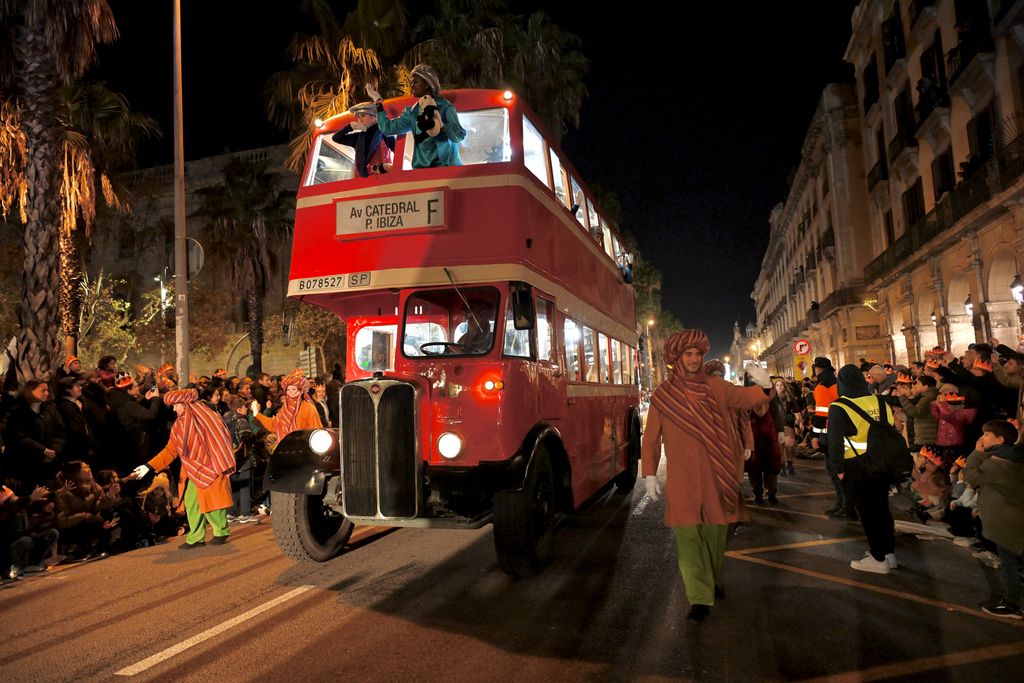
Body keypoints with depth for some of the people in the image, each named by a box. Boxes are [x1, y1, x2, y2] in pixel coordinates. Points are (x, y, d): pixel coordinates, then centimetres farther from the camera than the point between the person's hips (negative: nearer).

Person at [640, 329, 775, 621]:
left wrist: (764, 387, -23)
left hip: (716, 476, 2)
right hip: (682, 478, -2)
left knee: (715, 531, 13)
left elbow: (747, 398, -2)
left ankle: (713, 580, 35)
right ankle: (700, 599, -2)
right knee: (688, 535, -6)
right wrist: (649, 473, 0)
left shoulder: (716, 387, 6)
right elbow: (651, 438, 3)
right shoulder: (663, 394, 1)